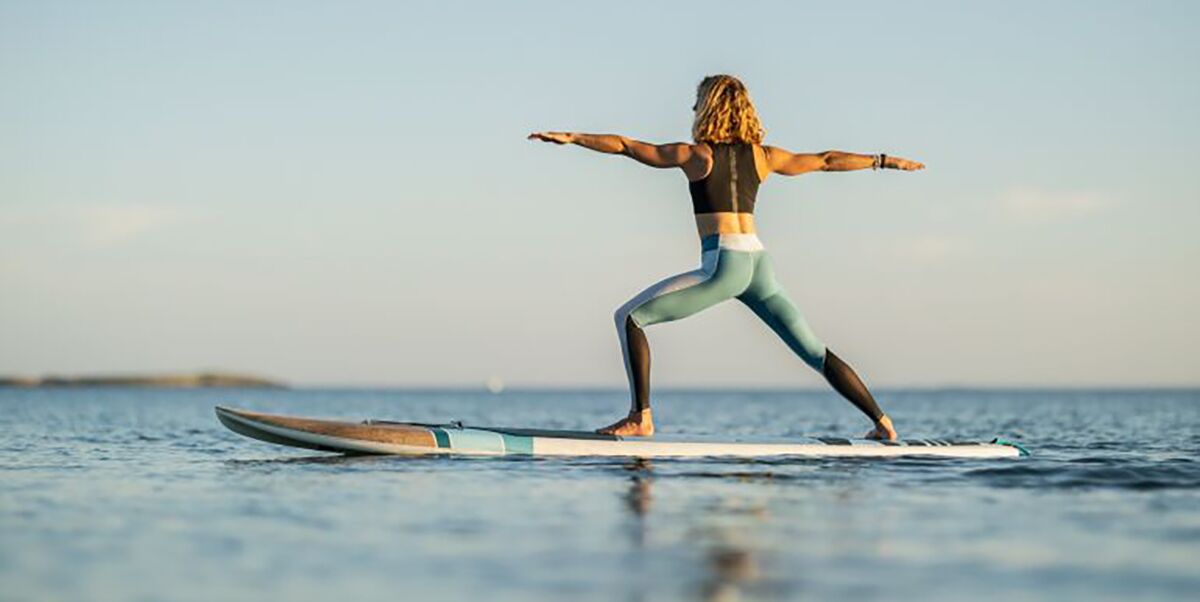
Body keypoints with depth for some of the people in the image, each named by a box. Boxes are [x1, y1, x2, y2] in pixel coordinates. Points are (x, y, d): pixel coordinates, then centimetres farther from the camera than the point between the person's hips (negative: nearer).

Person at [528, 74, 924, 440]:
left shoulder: (694, 154, 2)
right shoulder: (762, 156, 14)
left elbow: (624, 146, 0)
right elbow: (826, 161, 22)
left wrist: (572, 138, 3)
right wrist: (884, 161, 34)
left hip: (723, 265, -6)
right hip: (758, 263, 6)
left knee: (629, 318, 0)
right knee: (813, 351, 16)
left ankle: (641, 417, -9)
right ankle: (882, 422, 15)